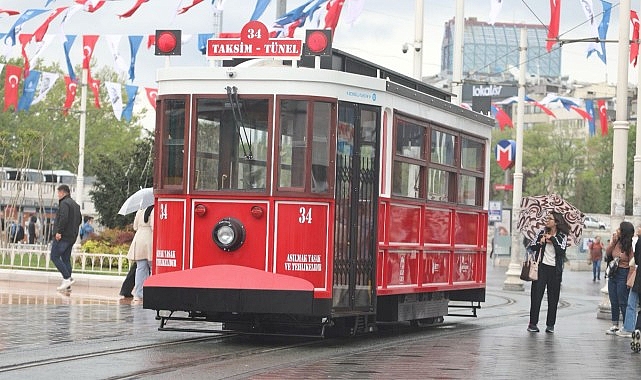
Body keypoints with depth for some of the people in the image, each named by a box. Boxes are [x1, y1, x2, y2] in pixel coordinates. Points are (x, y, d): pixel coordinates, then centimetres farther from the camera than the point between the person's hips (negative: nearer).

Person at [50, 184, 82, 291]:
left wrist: (59, 231, -22)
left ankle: (67, 278, -15)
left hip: (62, 236, -9)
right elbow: (79, 219, 23)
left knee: (55, 256, -5)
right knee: (66, 259, 11)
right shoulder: (75, 204, 19)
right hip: (72, 236, 9)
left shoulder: (64, 203, -11)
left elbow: (63, 218, -24)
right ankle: (67, 284, 8)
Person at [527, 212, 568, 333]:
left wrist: (552, 239, -12)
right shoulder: (542, 233, 7)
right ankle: (533, 323, 1)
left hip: (555, 270, -1)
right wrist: (540, 242, -15)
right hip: (542, 267, 1)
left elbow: (561, 250, -13)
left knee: (553, 298, 3)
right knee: (536, 295, -3)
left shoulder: (562, 236, 2)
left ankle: (550, 324, 10)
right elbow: (532, 247, 2)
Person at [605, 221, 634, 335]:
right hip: (612, 274, 7)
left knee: (623, 302, -1)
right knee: (613, 302, 12)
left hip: (622, 275, -7)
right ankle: (615, 325, 22)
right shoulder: (615, 241, 5)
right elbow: (608, 253, 5)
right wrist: (613, 242, -6)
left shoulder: (630, 245, -16)